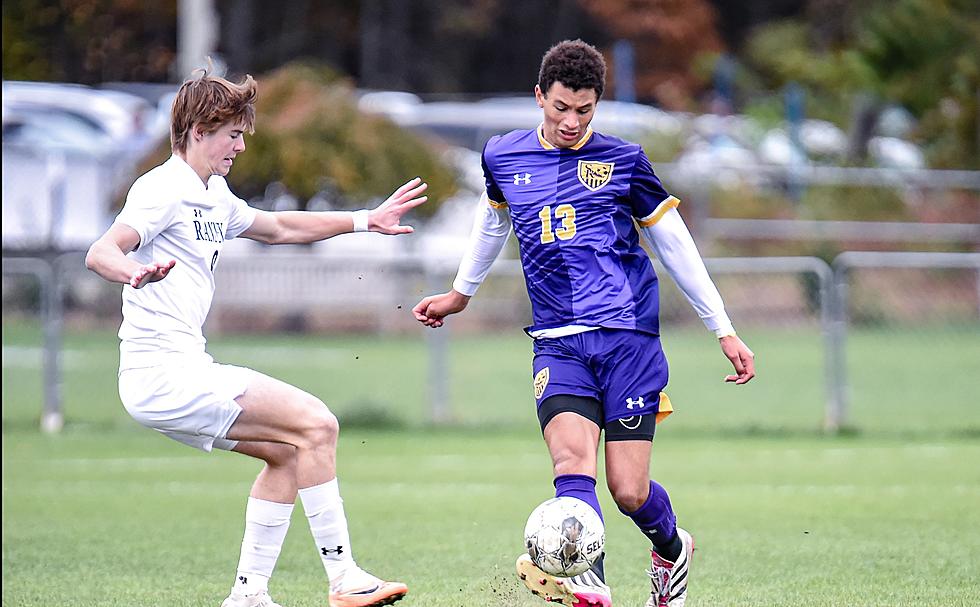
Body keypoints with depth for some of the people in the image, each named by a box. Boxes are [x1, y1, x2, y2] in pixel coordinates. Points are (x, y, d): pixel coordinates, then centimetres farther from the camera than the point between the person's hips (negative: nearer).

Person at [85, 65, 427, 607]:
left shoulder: (214, 197, 20)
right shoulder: (164, 190, -10)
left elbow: (279, 228, 37)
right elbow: (100, 253, -24)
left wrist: (366, 221, 37)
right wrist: (136, 273, -46)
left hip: (180, 373, 11)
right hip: (164, 373, -11)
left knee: (287, 452, 17)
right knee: (315, 425, -12)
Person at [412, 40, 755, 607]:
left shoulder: (622, 160, 3)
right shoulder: (503, 156, 9)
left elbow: (674, 243, 10)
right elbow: (493, 221, 31)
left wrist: (724, 330, 11)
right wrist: (461, 293, 43)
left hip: (629, 336, -2)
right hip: (558, 343, 2)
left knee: (629, 490, -6)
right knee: (572, 456, -25)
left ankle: (672, 548, 27)